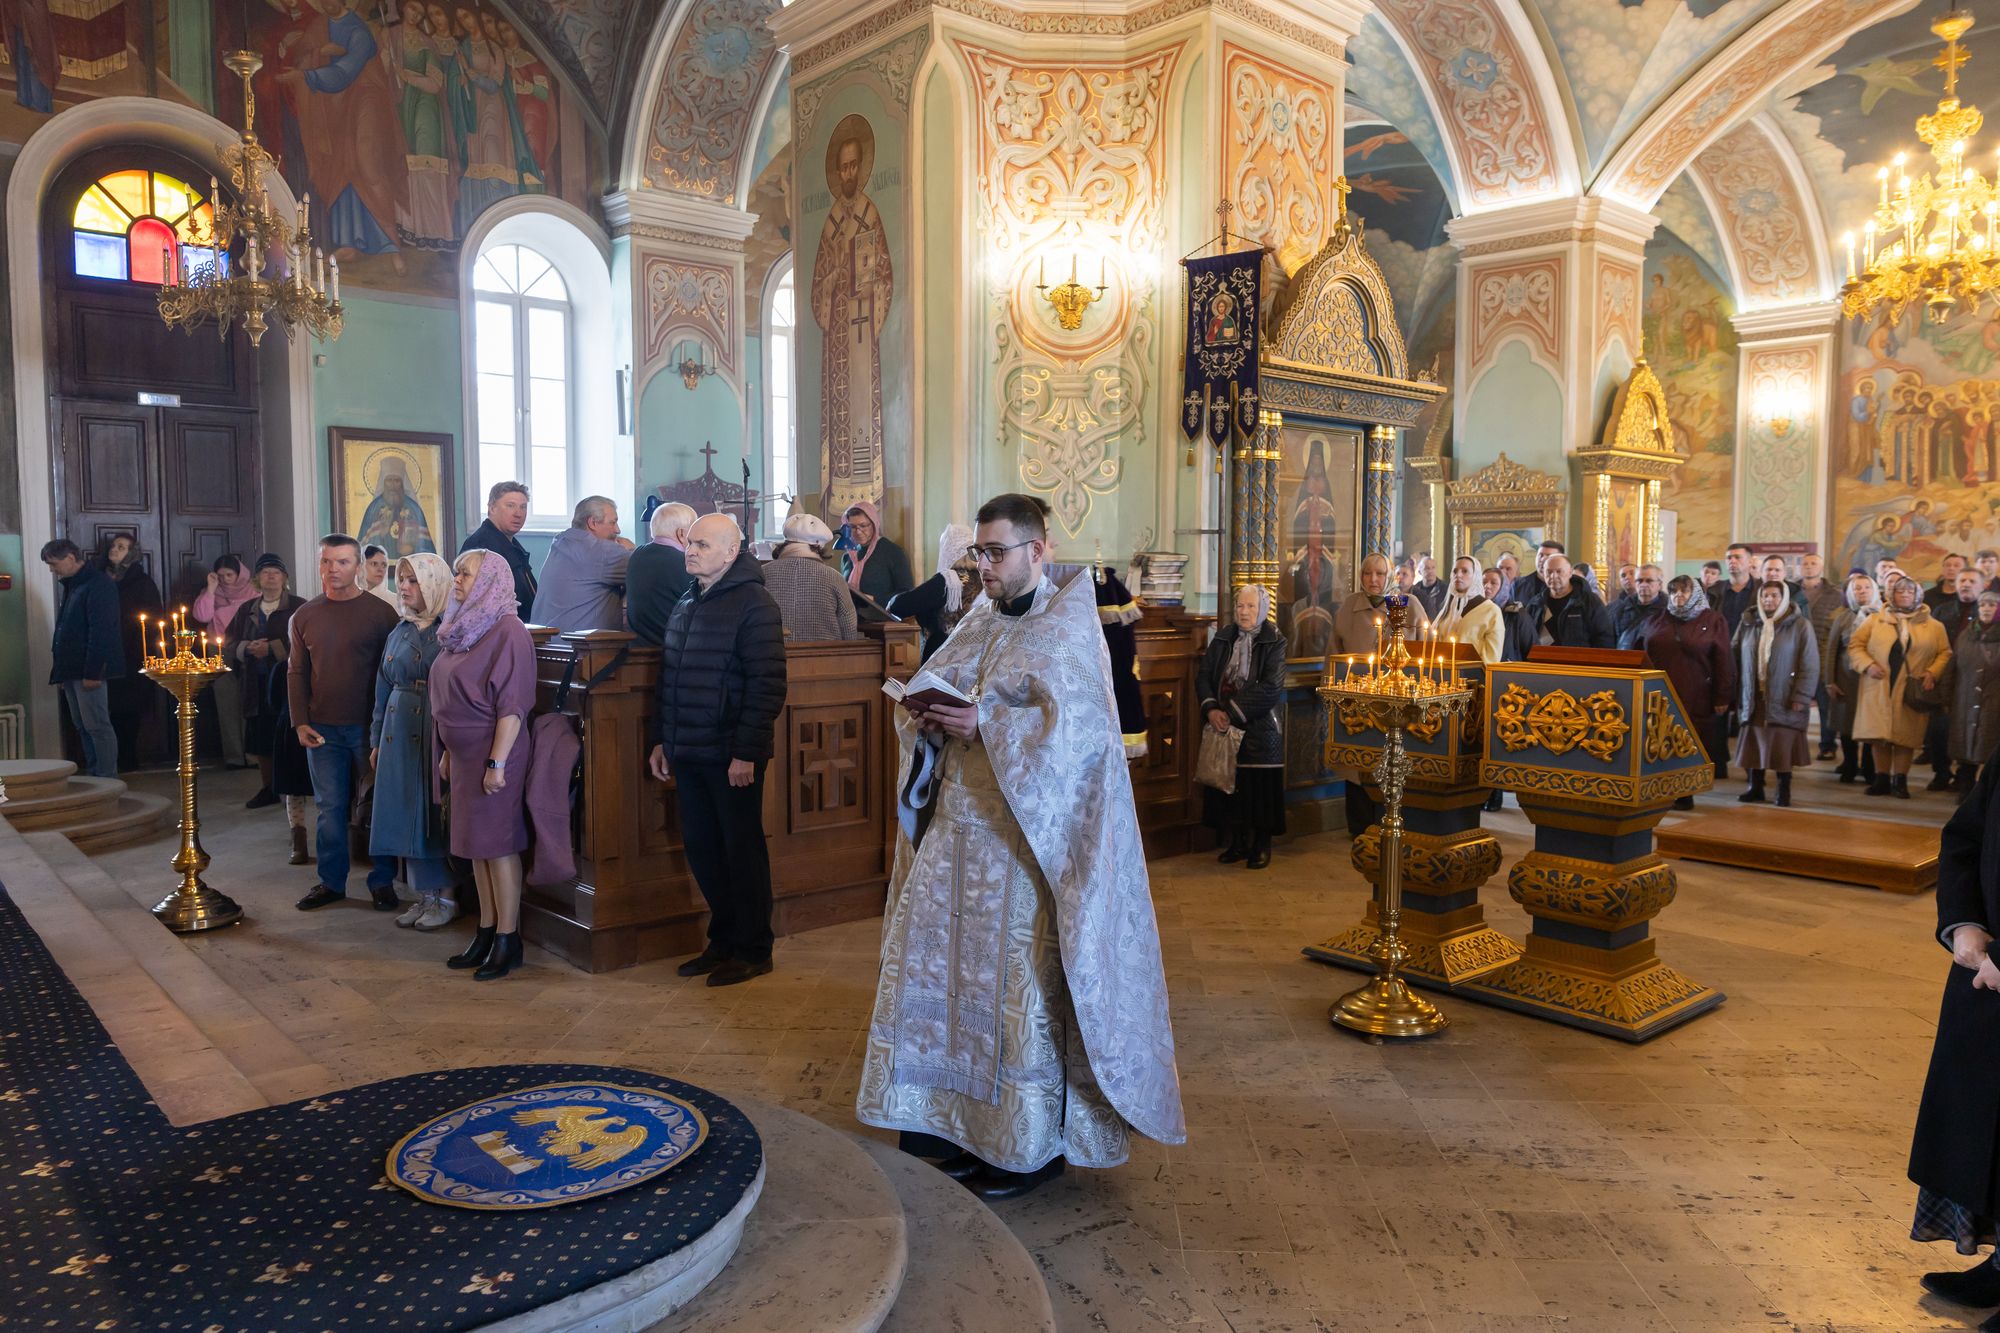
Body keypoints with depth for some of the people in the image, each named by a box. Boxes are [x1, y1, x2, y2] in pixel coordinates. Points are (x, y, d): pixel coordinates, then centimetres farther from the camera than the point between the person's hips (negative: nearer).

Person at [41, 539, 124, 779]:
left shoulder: (98, 585, -12)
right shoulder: (72, 585, 18)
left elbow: (101, 632, -19)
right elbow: (66, 629, 20)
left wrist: (92, 672, -22)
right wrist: (61, 669, 15)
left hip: (87, 669, -9)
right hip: (72, 669, 10)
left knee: (96, 725, -7)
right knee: (82, 726, 11)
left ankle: (108, 780, -3)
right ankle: (93, 776, 17)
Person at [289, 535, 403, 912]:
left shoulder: (380, 612, -3)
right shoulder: (304, 617, 8)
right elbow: (296, 673, 12)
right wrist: (299, 722, 2)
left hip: (369, 726, -3)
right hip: (322, 729, 3)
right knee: (330, 807, 8)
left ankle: (382, 882, 13)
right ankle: (331, 882, 19)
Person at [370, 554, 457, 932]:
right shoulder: (400, 632, 14)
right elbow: (384, 688, 19)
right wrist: (377, 740, 18)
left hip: (438, 732, -7)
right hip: (400, 732, 7)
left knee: (436, 811, -3)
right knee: (407, 812, 8)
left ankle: (445, 895, 8)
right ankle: (424, 893, 18)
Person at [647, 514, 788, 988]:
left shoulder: (754, 605, -11)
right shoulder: (684, 606, 15)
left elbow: (767, 685, -16)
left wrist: (747, 751, -20)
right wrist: (663, 740, 15)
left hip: (732, 756, -7)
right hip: (689, 754, 8)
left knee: (743, 850, 3)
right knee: (701, 849, 12)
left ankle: (753, 949, 15)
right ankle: (724, 940, 26)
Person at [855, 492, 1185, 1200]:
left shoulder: (1069, 626, -7)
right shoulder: (980, 621, 13)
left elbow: (1076, 726, -19)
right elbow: (928, 686, 15)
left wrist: (984, 727, -23)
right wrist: (923, 719, -7)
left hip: (1026, 840, -7)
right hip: (960, 826, 7)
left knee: (1027, 983, -1)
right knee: (946, 969, 9)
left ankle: (1039, 1144, 15)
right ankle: (975, 1128, 24)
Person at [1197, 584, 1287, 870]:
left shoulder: (1275, 643, -5)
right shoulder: (1222, 638, 8)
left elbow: (1271, 688, -15)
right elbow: (1203, 677, 5)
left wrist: (1232, 713, -18)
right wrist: (1211, 709, -13)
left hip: (1259, 729, -4)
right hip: (1223, 728, 4)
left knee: (1259, 787, 1)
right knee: (1228, 786, 6)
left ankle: (1261, 846, 14)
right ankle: (1236, 843, 18)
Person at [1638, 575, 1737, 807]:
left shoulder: (1712, 620, 4)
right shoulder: (1657, 619, 14)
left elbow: (1724, 662, 0)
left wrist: (1722, 698, -6)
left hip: (1694, 699, -3)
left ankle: (1685, 795, 8)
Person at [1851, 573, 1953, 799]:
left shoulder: (1933, 625, 8)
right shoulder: (1875, 620, 7)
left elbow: (1945, 653, 7)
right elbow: (1855, 645, 6)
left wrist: (1932, 672, -8)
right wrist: (1867, 665, -10)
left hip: (1912, 692, 0)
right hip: (1879, 689, 0)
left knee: (1906, 736, 0)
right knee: (1880, 735, 2)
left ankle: (1900, 780, 10)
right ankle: (1882, 779, 12)